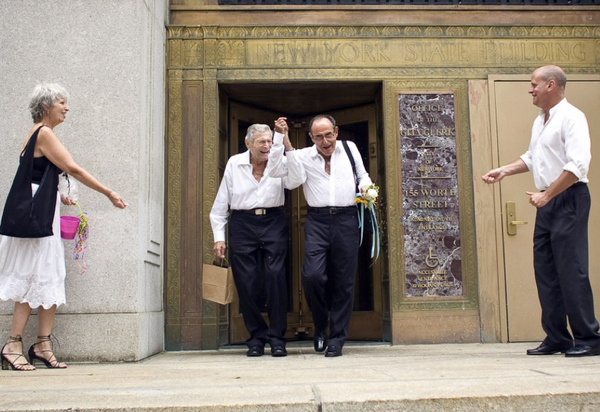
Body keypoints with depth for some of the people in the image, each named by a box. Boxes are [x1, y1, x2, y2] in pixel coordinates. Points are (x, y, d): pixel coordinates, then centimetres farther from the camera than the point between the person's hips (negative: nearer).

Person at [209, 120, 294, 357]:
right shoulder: (234, 164, 5)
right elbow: (221, 203, 9)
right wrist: (218, 237, 6)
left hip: (274, 224, -1)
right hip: (242, 224, 1)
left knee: (276, 277, -9)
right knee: (246, 282, 1)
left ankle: (277, 337, 2)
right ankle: (256, 337, 14)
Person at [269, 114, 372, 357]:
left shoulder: (350, 149, 15)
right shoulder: (302, 156, 10)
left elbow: (363, 176, 26)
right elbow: (276, 169, -3)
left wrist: (365, 187, 4)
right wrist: (281, 139, -6)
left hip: (347, 220, 1)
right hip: (317, 221, -1)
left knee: (344, 281, 1)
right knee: (312, 275, -15)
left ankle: (336, 339, 13)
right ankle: (320, 325, 12)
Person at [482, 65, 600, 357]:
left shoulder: (571, 117, -11)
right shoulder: (539, 121, 17)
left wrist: (546, 195, -18)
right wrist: (504, 170, 17)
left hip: (568, 199, -9)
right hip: (547, 202, 9)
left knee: (571, 270, -7)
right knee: (545, 271, 7)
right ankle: (556, 338, 14)